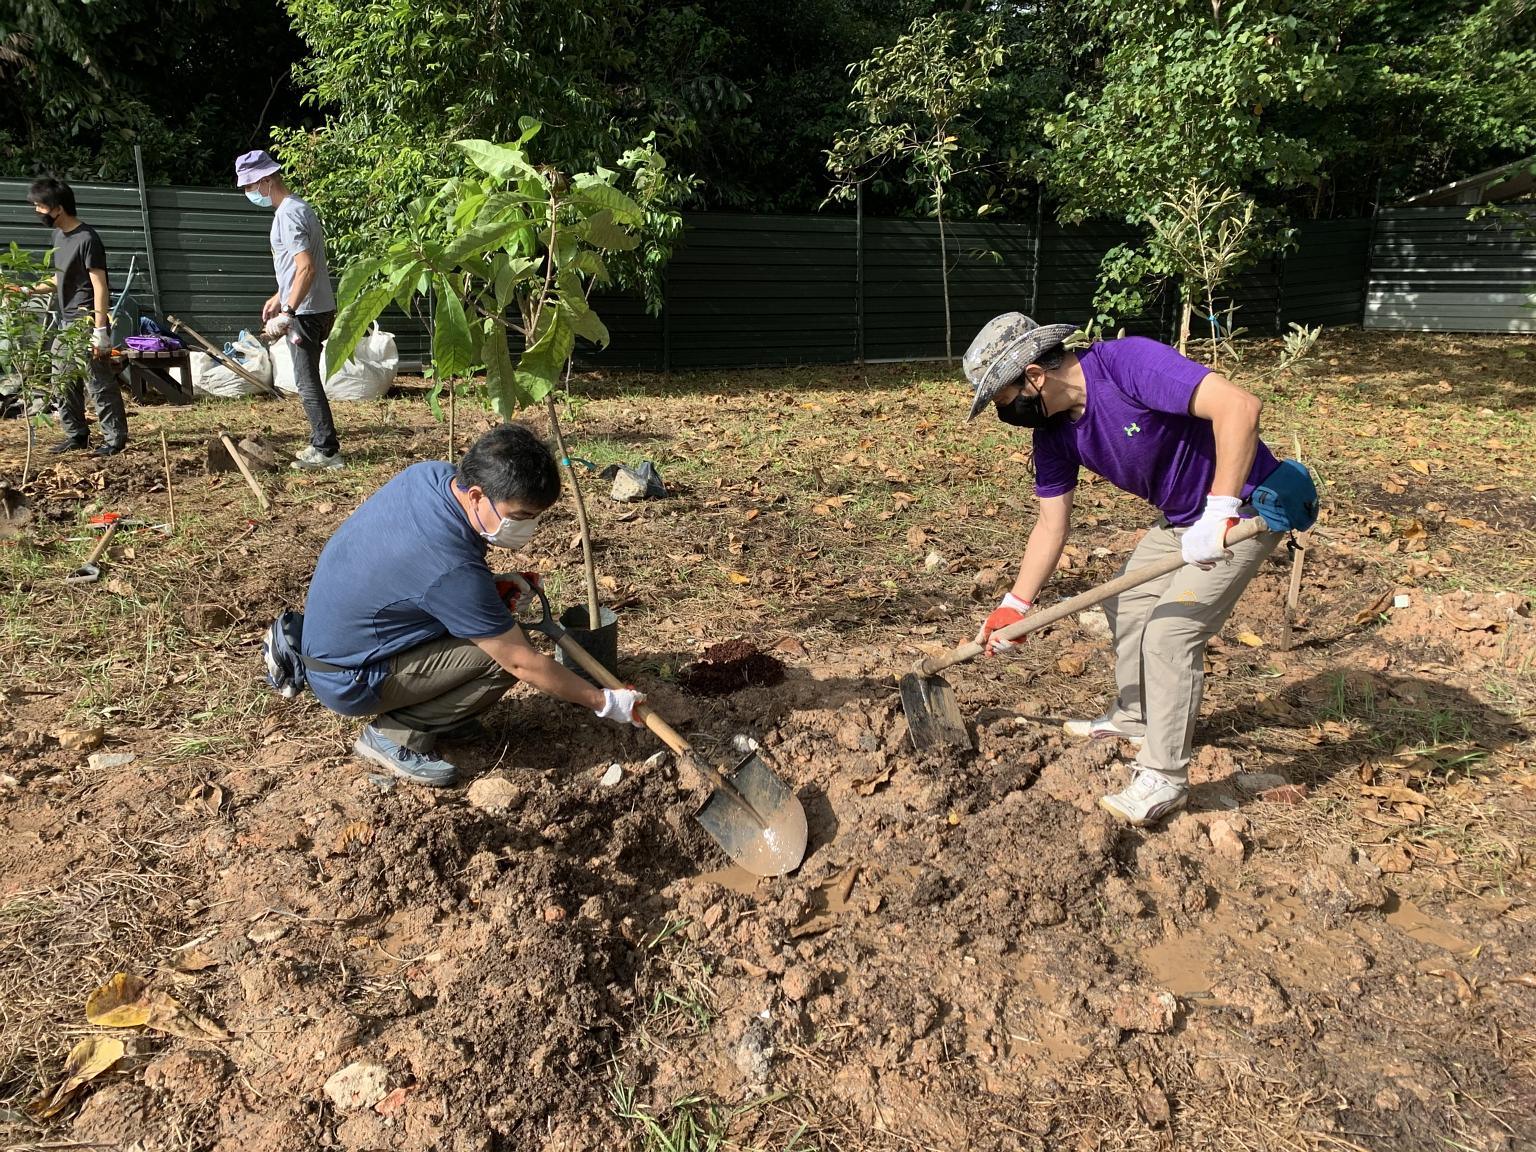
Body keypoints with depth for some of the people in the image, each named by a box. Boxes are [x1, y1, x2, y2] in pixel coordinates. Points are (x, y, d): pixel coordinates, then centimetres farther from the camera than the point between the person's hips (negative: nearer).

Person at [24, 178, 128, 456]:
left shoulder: (87, 239, -14)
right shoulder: (59, 234, 13)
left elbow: (100, 287, -17)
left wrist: (100, 330, -20)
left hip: (86, 325, -9)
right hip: (65, 324, 9)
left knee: (100, 383, -6)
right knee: (64, 383, 11)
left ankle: (115, 437, 1)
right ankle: (77, 435, 20)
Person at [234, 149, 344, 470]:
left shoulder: (288, 214, -16)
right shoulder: (296, 208, 15)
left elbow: (306, 268, -25)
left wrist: (287, 314, -28)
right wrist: (279, 296, 32)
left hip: (306, 312, -10)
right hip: (314, 308, 10)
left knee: (308, 382, -6)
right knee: (308, 380, 15)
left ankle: (327, 451, -2)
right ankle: (321, 443, 22)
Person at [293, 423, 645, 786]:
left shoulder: (433, 472, -11)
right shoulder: (452, 571, -33)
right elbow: (523, 662, -24)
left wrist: (494, 586, -4)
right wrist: (605, 702, -14)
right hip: (349, 683, -8)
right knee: (506, 652, -18)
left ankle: (411, 706, 12)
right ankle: (396, 734, -5)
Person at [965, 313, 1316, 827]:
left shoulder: (1130, 363, -30)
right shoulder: (1053, 432, -5)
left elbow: (1239, 406, -37)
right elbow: (1052, 524, 3)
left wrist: (1219, 512, -39)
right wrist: (1013, 607, 2)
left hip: (1244, 507, -9)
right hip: (1181, 517, 9)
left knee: (1169, 632, -13)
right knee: (1126, 606, 17)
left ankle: (1164, 778, 0)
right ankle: (1134, 717, 39)